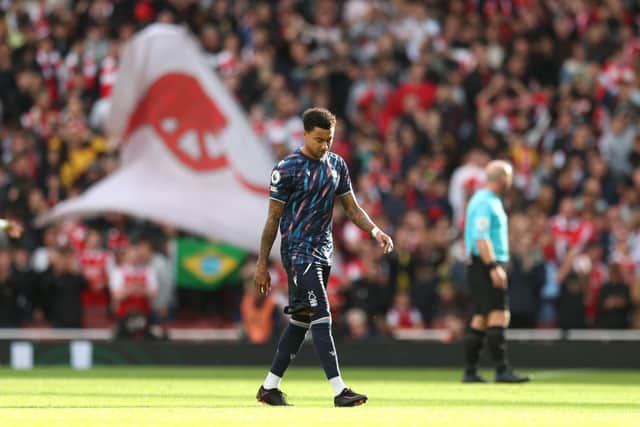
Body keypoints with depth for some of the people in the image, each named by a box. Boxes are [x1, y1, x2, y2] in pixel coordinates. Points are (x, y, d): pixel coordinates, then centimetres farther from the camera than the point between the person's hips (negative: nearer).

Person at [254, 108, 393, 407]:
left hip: (323, 251, 7)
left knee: (301, 320, 10)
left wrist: (375, 231, -4)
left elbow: (351, 207, 15)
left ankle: (269, 387, 18)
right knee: (321, 317, -15)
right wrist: (262, 265, -4)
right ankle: (339, 390, -20)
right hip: (298, 250, -7)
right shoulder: (288, 168, -9)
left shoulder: (336, 164, 10)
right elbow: (273, 219, -5)